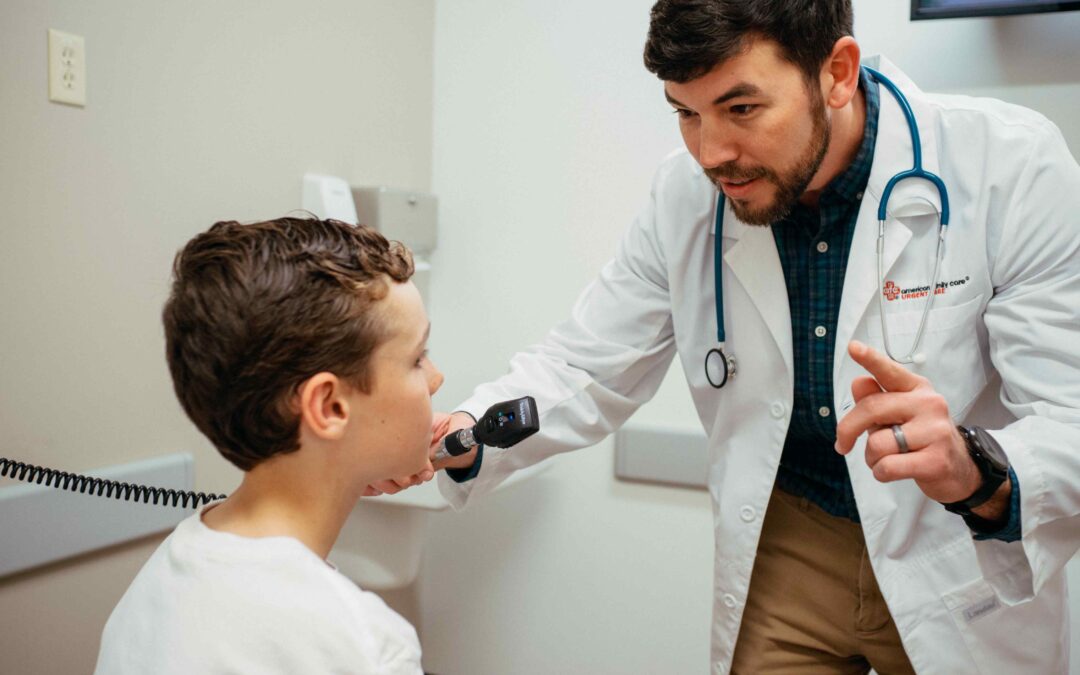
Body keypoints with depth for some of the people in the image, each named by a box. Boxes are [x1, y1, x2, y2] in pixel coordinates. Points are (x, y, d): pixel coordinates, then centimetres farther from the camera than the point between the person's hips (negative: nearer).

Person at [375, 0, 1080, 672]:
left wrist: (978, 472, -44)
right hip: (785, 546, 2)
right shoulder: (686, 195, -12)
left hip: (970, 565, -1)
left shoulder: (1011, 166, -21)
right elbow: (586, 369, -5)